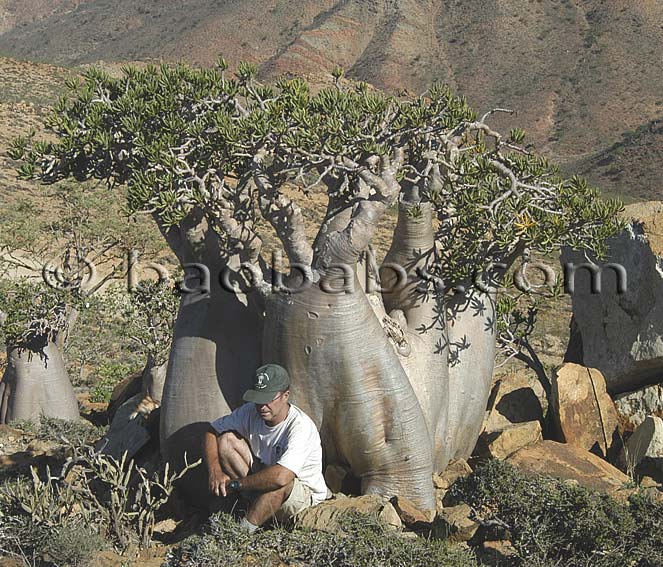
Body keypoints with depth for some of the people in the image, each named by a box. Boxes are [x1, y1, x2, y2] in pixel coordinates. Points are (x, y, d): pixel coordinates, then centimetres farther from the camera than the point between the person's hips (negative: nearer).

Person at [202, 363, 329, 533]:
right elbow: (212, 431, -3)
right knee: (226, 439, -13)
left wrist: (235, 484, -32)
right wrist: (215, 471, -22)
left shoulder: (301, 427, -31)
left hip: (303, 492, -6)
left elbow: (281, 477, -44)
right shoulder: (252, 411, -12)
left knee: (281, 482, -42)